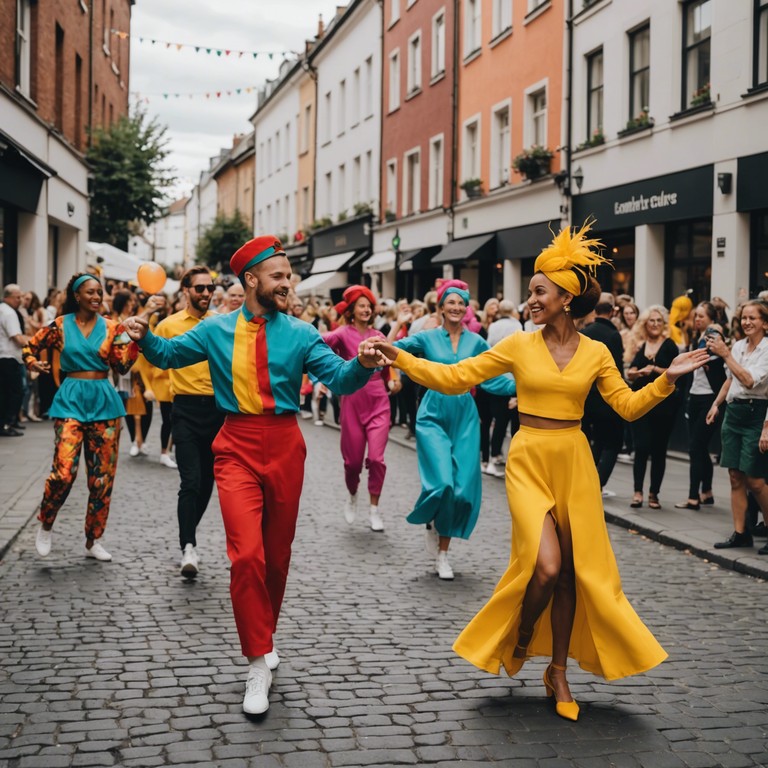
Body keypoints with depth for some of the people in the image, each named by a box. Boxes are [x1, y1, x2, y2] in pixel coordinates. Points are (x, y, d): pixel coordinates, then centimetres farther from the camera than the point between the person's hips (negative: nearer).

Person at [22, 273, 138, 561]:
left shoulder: (110, 328, 5)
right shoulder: (60, 325, 3)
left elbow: (122, 365, -2)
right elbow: (31, 346, 13)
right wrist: (33, 364, -7)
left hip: (104, 402, 2)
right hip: (71, 399, -2)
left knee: (102, 476, 3)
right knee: (63, 471, -15)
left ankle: (93, 540, 16)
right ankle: (45, 526, 11)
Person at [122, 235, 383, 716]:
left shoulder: (300, 333, 2)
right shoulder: (217, 330, 5)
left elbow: (340, 379, -7)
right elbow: (169, 354, 16)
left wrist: (362, 365, -29)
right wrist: (145, 338, -5)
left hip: (285, 446, 1)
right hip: (237, 446, -1)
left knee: (277, 554, 12)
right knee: (247, 554, -14)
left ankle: (265, 638, 35)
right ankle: (259, 663, -4)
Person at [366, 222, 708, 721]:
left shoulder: (596, 353, 2)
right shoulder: (519, 346, -2)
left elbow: (628, 406, 7)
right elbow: (455, 377, -1)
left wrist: (667, 380, -7)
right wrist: (399, 358, -8)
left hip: (575, 463, 2)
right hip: (529, 461, -2)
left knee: (573, 570, 5)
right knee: (545, 565, -17)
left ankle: (559, 673, 22)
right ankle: (520, 640, 15)